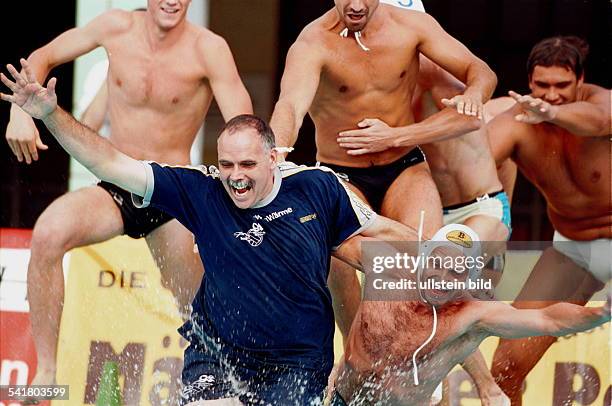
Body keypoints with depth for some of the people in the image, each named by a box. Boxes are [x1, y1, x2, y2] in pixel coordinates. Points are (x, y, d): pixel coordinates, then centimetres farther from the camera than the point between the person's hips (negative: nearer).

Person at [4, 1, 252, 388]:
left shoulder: (207, 49, -11)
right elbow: (42, 58, 13)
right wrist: (21, 111, -7)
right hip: (115, 189, 1)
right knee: (49, 233, -28)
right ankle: (46, 373, -24)